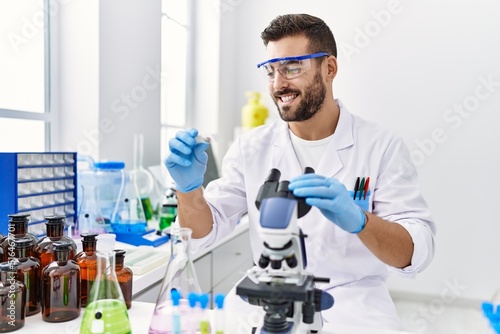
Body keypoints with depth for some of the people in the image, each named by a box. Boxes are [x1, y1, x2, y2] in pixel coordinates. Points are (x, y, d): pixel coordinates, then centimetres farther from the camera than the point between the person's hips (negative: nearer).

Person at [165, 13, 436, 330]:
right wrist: (189, 187, -22)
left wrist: (357, 219, -34)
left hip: (354, 304, -2)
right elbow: (204, 232, -1)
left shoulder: (381, 146, -8)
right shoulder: (251, 147, 0)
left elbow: (417, 252, -15)